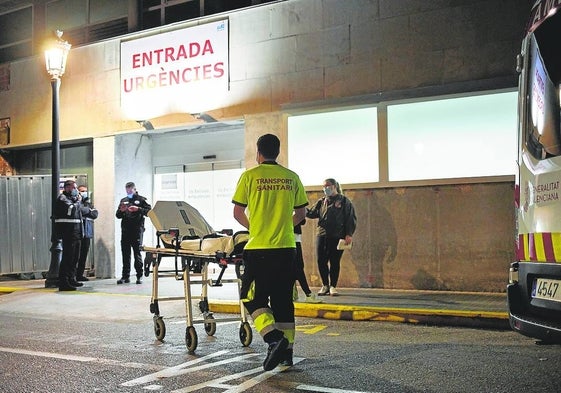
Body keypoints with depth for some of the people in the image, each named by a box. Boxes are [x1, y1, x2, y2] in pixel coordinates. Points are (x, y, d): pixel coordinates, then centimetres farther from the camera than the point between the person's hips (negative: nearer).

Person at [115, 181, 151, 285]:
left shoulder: (141, 199, 6)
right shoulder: (123, 200, 19)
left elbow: (149, 211, -4)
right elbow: (117, 215, 19)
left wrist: (138, 209, -16)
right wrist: (121, 210, -2)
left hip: (137, 230, -5)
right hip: (125, 230, 5)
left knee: (137, 253, -4)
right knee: (125, 254, 5)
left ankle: (139, 276, 1)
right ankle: (125, 276, 9)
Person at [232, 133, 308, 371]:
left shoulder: (250, 176, -2)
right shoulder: (292, 178, 7)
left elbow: (237, 213, 0)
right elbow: (301, 214, 12)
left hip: (258, 248, -4)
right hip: (286, 248, 4)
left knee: (252, 298, 5)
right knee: (283, 300, 13)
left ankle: (274, 339, -14)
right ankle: (286, 351, 17)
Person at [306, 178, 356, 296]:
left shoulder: (344, 201, 4)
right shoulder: (322, 202, 16)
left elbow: (351, 218, 0)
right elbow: (312, 213, 9)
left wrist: (349, 234, -9)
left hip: (337, 236, -4)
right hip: (322, 235, 4)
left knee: (334, 261, 0)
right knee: (321, 261, 1)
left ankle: (333, 286, 12)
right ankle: (325, 285, 15)